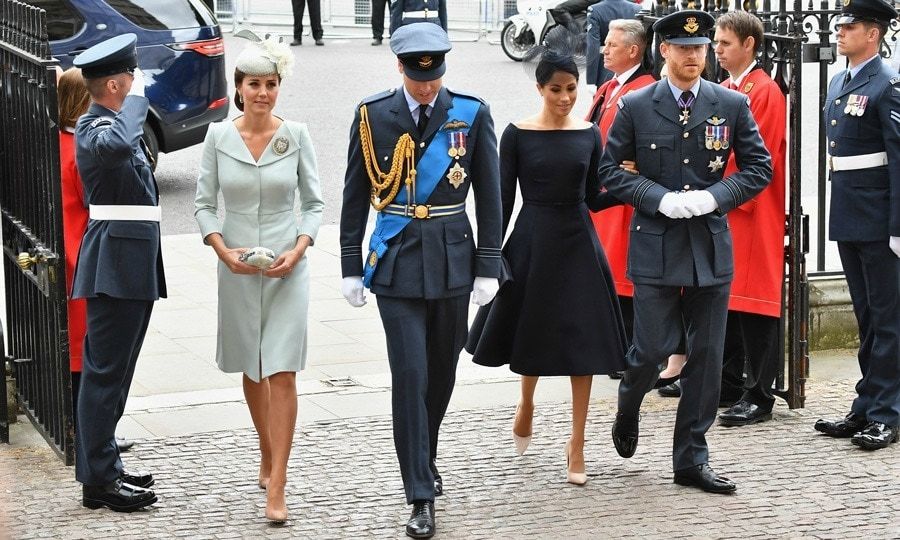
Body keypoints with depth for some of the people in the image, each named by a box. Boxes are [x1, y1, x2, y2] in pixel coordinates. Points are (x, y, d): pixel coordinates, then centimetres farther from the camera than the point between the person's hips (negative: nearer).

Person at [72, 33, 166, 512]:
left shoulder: (107, 125, 17)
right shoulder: (95, 129, -16)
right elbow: (117, 144, -39)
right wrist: (138, 96, -26)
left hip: (130, 265, 10)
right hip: (116, 264, -10)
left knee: (111, 371, 14)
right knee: (104, 372, -6)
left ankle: (103, 468, 21)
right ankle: (98, 480, -3)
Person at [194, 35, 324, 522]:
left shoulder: (296, 136, -3)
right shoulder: (218, 136, -1)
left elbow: (314, 203, 2)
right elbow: (203, 203, 3)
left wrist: (299, 248, -13)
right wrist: (223, 250, -12)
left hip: (286, 267, -2)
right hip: (238, 268, 2)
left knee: (282, 373, -9)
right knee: (251, 370, 15)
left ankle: (276, 488, -10)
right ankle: (267, 454, 37)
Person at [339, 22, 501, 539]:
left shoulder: (472, 114, -2)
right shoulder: (373, 115, -2)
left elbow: (489, 195, 2)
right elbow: (355, 196, 4)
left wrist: (488, 266, 0)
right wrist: (351, 267, 3)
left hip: (452, 259, 2)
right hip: (397, 260, -1)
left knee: (442, 371, 13)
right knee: (410, 374, -7)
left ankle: (425, 459, 38)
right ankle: (422, 496, -2)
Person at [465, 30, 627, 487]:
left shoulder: (589, 134, 3)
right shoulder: (517, 135, -4)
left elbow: (593, 198, 8)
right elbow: (503, 200, -3)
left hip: (579, 243, 2)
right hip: (533, 243, -2)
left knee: (582, 339, 0)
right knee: (532, 330, 11)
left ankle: (577, 442, 8)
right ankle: (526, 403, 43)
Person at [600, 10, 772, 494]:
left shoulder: (732, 105, 3)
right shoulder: (635, 107, -1)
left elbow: (759, 167, 5)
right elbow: (610, 170, 1)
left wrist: (714, 196, -11)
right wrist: (660, 198, -13)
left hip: (711, 249, 2)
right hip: (655, 247, -2)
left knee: (706, 356, 5)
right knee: (653, 348, -2)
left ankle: (692, 459, 15)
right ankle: (627, 409, 32)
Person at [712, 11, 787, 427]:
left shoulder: (765, 92, -10)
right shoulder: (721, 92, 15)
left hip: (752, 212, -8)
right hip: (720, 209, 8)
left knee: (752, 299, -5)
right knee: (724, 297, 12)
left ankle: (759, 397, -1)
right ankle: (728, 380, 21)